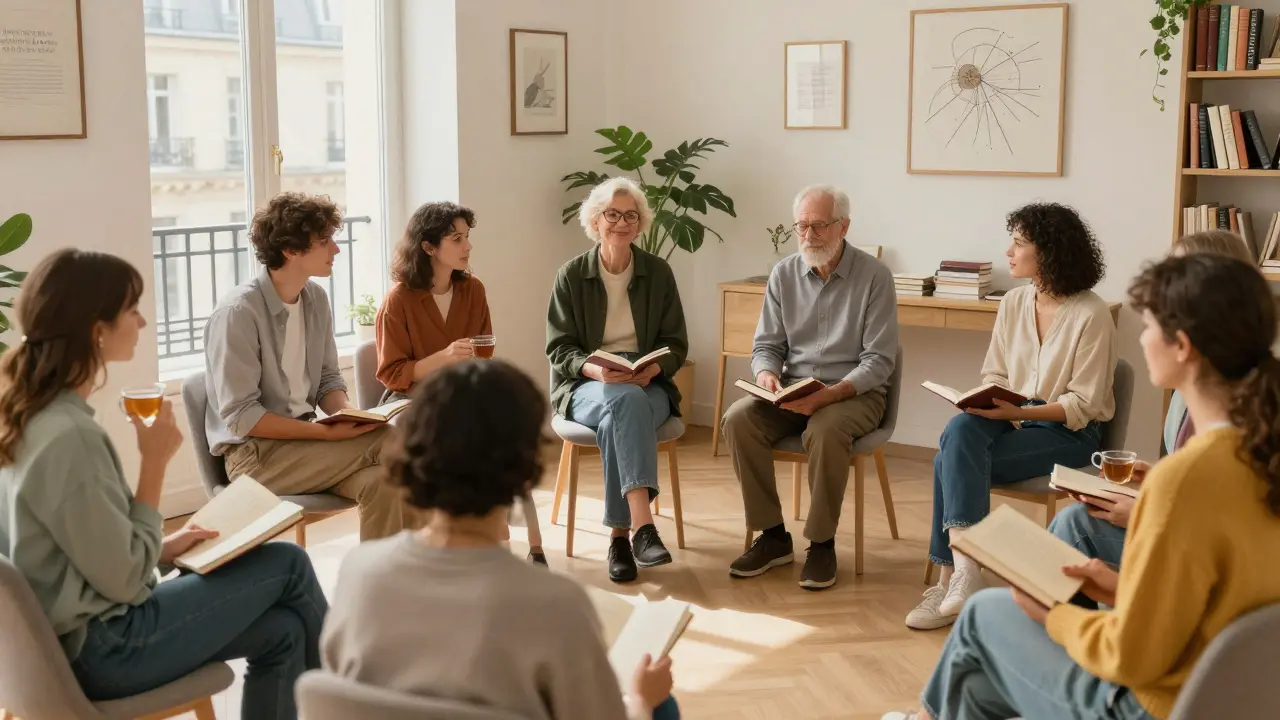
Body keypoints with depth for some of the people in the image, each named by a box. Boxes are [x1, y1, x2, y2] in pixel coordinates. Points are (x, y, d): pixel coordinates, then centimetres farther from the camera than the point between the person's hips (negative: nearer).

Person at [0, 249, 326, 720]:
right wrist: (155, 462, -15)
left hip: (78, 633, 9)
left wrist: (163, 547, 6)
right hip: (102, 649, -9)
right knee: (289, 564, 2)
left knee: (283, 631, 9)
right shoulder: (68, 436, -27)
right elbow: (125, 581, -21)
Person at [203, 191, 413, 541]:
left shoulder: (316, 298, 4)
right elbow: (241, 417, -19)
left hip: (303, 438, 6)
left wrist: (350, 415, -10)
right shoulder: (238, 313, -18)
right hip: (254, 453, -6)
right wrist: (327, 433, -22)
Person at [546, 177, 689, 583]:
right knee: (626, 402, -37)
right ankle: (642, 525, -48)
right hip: (585, 386, -1)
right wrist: (595, 369, -20)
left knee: (619, 418, -36)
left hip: (648, 386, 1)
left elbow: (676, 344, 8)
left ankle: (619, 535, -35)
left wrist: (654, 368, -15)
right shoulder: (571, 275, 4)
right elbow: (559, 348, 0)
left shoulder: (658, 272, 8)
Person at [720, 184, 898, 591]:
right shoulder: (784, 274, 6)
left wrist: (829, 394, -26)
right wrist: (766, 375, -15)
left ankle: (822, 543, -17)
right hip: (792, 390, 5)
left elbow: (879, 361, -11)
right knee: (738, 419, -23)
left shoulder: (874, 276, -7)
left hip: (854, 393, -4)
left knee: (825, 431, -37)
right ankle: (772, 537, -11)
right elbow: (767, 344, 9)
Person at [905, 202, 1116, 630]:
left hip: (1069, 433, -6)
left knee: (954, 461, -27)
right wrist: (987, 404, -10)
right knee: (960, 430, -28)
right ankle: (962, 572, -29)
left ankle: (954, 579, -22)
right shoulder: (1014, 303, 7)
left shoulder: (1091, 315, -12)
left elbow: (1083, 406, -13)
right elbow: (994, 376, 12)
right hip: (1014, 419, 6)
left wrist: (1018, 412, -24)